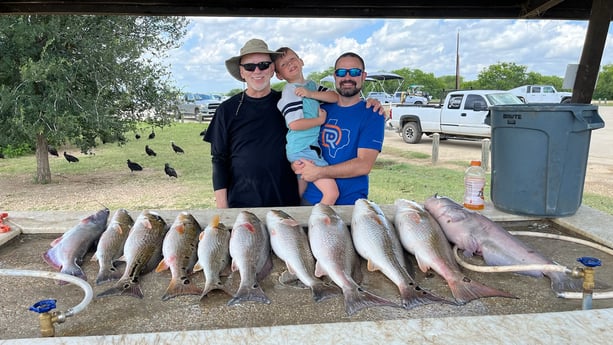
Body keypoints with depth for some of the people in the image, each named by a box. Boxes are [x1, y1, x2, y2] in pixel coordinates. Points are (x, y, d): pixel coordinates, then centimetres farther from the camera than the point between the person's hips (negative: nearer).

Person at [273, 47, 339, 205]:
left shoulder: (311, 85, 15)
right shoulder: (291, 91, -9)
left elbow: (335, 97, 4)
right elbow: (294, 124, -20)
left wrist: (311, 94, -9)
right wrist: (320, 120, -9)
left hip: (309, 148, 8)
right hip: (302, 150, -8)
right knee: (332, 193, -12)